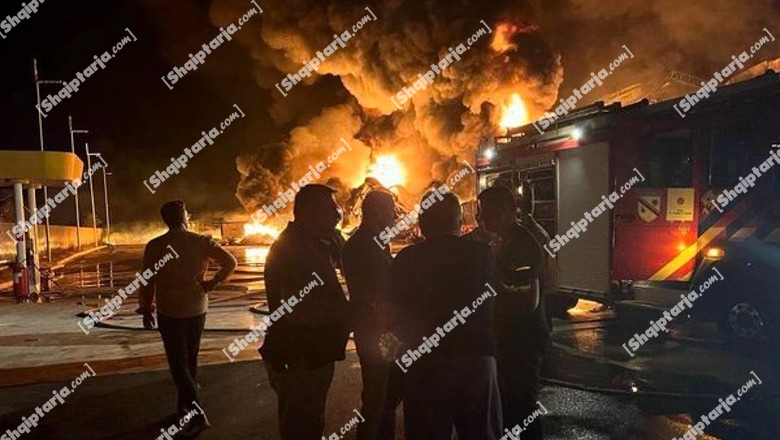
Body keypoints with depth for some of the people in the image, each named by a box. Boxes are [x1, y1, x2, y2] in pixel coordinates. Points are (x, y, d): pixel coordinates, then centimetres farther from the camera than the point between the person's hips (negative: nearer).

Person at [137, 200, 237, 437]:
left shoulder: (154, 246, -8)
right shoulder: (201, 242, -5)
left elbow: (148, 281, -3)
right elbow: (230, 262, -11)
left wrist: (146, 309, 9)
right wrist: (212, 283, 0)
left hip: (170, 313, -2)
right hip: (197, 310, 3)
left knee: (179, 364, 3)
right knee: (190, 360, 19)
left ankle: (197, 414, -6)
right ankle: (185, 407, 33)